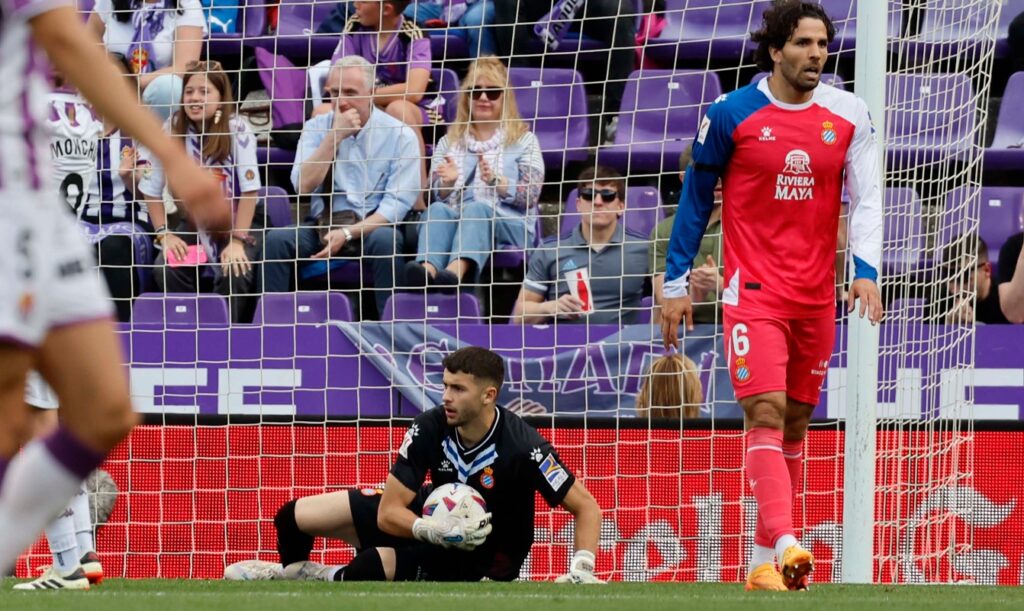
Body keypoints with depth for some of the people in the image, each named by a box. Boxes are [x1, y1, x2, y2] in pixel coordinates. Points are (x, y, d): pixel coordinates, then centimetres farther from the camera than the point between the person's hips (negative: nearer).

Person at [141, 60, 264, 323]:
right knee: (167, 269, -25)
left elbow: (250, 189, -17)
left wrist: (237, 241, -21)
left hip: (239, 223, -3)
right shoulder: (171, 131, -7)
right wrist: (164, 234, -11)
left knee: (232, 275, -31)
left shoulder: (237, 131, -16)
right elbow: (152, 189, -2)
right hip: (194, 225, 3)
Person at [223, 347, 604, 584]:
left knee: (362, 572, -32)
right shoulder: (430, 429, -18)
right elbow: (388, 512, -16)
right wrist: (435, 531, -36)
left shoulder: (522, 446, -29)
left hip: (481, 558, -5)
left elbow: (585, 506, -20)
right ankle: (291, 571, 36)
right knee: (295, 517, 3)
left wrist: (582, 570, -34)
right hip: (434, 520, 5)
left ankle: (318, 579, 2)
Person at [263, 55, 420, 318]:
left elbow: (397, 203, -8)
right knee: (277, 239, -25)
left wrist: (348, 234, -20)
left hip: (373, 226, -3)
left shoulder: (399, 136, -1)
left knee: (385, 240, -37)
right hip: (323, 226, 3)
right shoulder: (316, 128, 8)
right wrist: (335, 136, -11)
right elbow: (304, 186, -5)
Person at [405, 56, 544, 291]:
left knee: (476, 209, -37)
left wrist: (495, 181, -18)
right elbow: (437, 197, 13)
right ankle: (428, 269, -64)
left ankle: (456, 271, -67)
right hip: (457, 223, 3)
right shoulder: (449, 142, 23)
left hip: (509, 225, -3)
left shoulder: (523, 140, 13)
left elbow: (531, 195, 0)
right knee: (438, 209, -32)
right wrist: (449, 183, -11)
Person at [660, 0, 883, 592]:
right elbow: (696, 198, 5)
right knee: (766, 414, -17)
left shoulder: (849, 115, 3)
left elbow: (867, 197, 2)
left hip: (816, 294, 4)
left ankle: (764, 563, 18)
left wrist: (866, 269, -15)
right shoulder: (731, 114, -4)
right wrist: (677, 283, 4)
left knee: (796, 425, 9)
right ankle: (785, 544, -32)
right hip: (754, 291, -4)